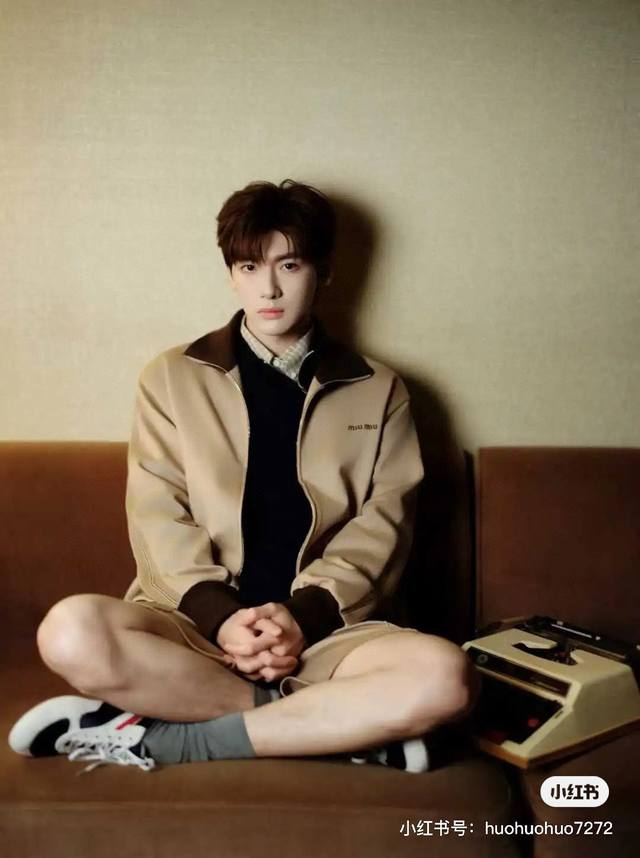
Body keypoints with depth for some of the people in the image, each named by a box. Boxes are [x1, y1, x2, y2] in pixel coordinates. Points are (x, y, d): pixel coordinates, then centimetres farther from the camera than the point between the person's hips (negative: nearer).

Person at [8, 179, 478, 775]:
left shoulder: (378, 391, 12)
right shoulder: (172, 377, 11)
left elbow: (382, 524, 3)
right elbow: (159, 517, 2)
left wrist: (306, 614, -12)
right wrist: (219, 615, -14)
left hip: (324, 629, 1)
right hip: (196, 622, 0)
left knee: (445, 677, -30)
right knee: (71, 632, -31)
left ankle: (160, 740, -19)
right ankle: (337, 726, -18)